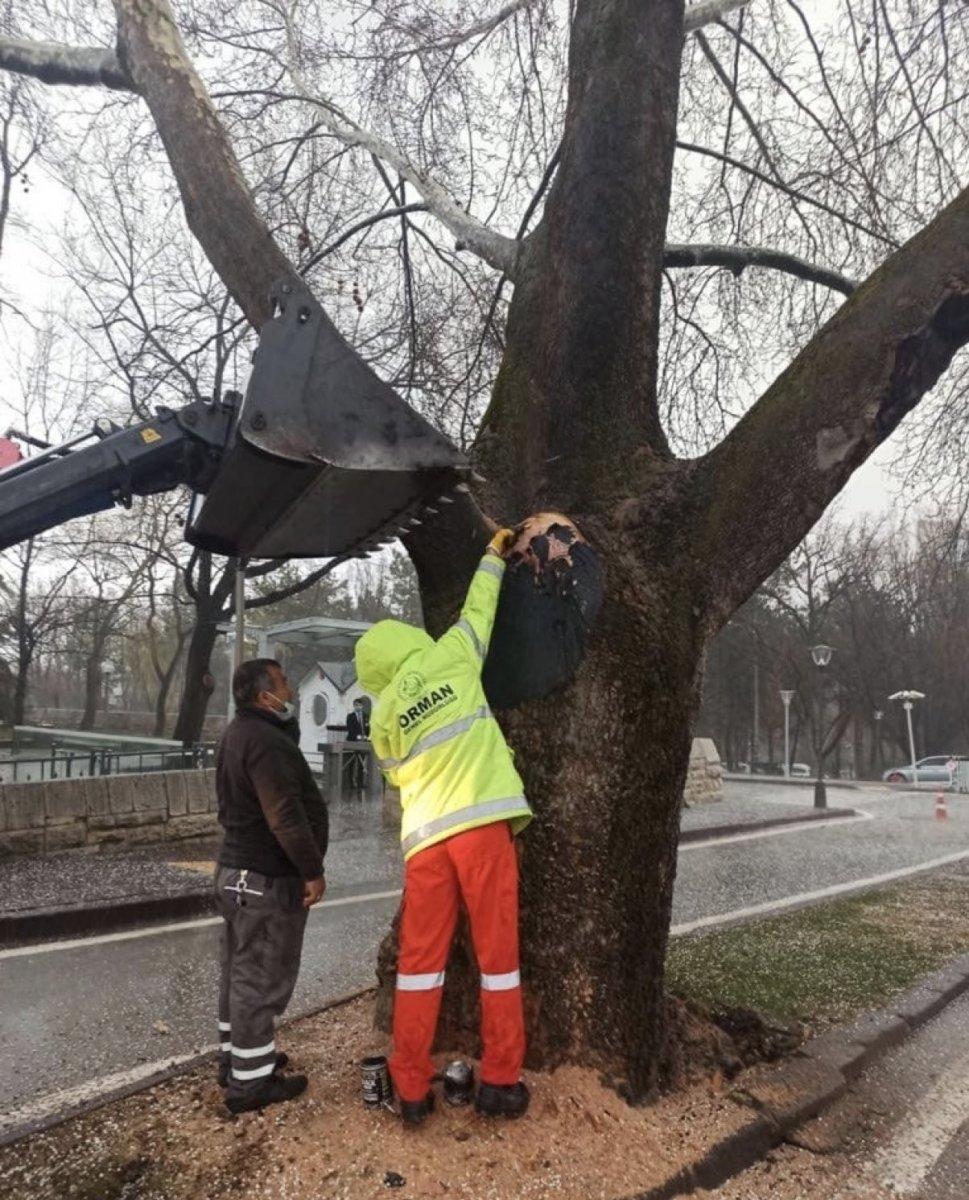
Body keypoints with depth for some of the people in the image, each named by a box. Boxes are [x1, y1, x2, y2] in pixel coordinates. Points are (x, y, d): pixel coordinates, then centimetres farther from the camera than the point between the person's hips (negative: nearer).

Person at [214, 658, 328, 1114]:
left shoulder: (238, 733, 11)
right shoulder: (264, 740, -23)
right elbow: (285, 818, -26)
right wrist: (313, 870, -19)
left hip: (237, 870, 11)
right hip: (267, 879, -11)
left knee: (239, 970, 20)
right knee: (261, 978, 0)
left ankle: (236, 1058, 35)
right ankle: (250, 1081, 11)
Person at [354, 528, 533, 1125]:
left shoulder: (382, 717, 9)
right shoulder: (449, 658, 3)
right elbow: (478, 608, 16)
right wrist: (495, 555, 31)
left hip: (425, 835, 3)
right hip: (481, 822, -2)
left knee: (419, 960, 11)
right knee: (498, 952, 7)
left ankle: (413, 1090, 17)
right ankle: (501, 1082, 15)